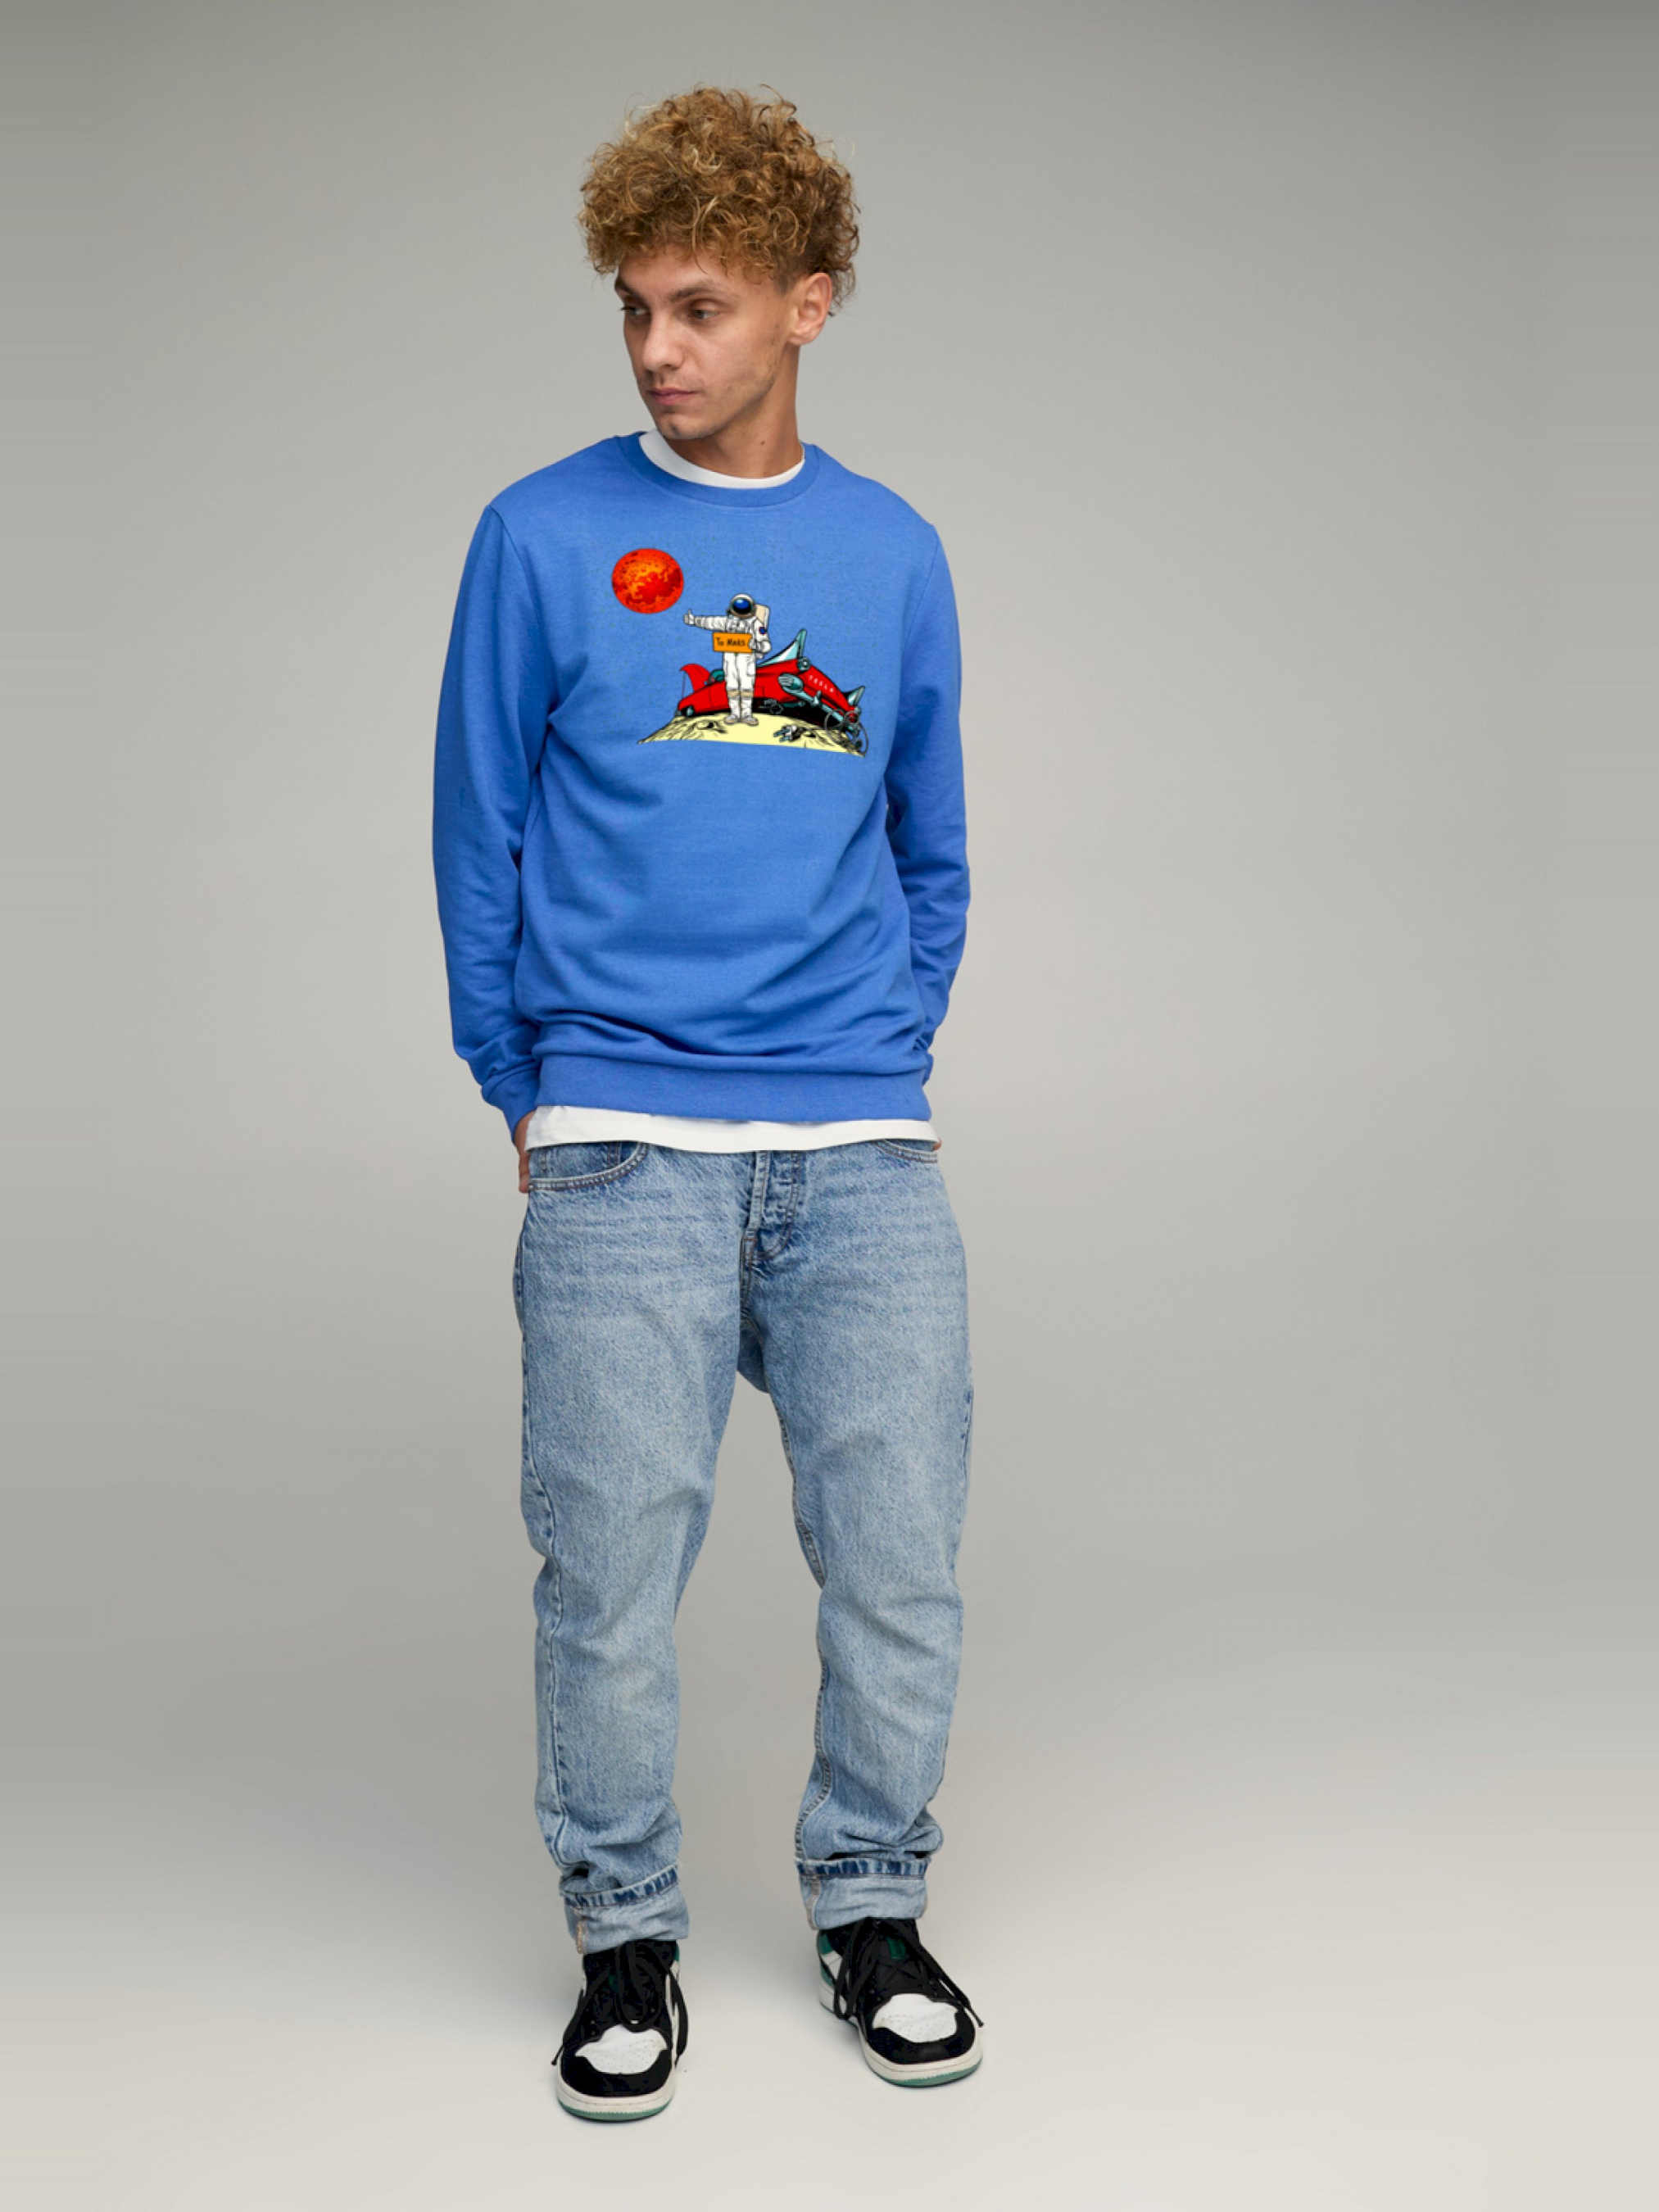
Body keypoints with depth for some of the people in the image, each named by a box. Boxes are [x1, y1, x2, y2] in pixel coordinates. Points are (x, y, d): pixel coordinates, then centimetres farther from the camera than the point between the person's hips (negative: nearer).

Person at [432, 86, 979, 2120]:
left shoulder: (895, 554, 11)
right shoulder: (547, 538, 3)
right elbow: (481, 842, 5)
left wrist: (890, 1064, 8)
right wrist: (525, 1101, 3)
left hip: (865, 1152, 2)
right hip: (622, 1154, -2)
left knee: (898, 1555, 5)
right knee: (612, 1566, 3)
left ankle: (870, 1906, 27)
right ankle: (625, 1936, 24)